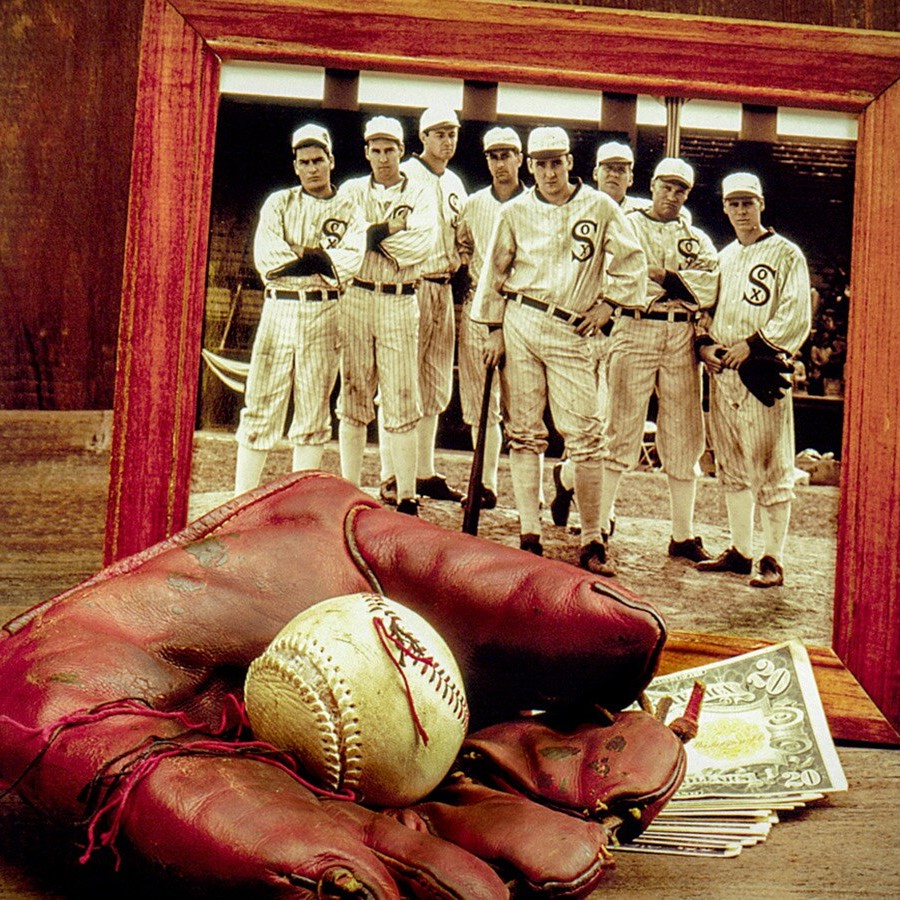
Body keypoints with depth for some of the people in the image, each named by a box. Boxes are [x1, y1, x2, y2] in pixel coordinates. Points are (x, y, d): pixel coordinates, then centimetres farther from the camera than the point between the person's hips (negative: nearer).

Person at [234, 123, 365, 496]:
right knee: (261, 405, -2)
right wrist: (318, 260, -8)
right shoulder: (278, 203, 12)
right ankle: (242, 498, 2)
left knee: (314, 408, 3)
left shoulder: (348, 212, 9)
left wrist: (292, 257, -10)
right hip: (278, 309, 0)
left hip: (324, 314, 0)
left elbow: (347, 263, -9)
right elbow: (265, 258, -4)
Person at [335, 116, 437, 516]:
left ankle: (407, 497, 1)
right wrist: (389, 229, -9)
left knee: (401, 400, -4)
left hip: (400, 303, -1)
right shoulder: (351, 192, 12)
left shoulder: (420, 195, 8)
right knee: (353, 396, 4)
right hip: (356, 299, 2)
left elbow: (422, 245, -9)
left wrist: (373, 234, -8)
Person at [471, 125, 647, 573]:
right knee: (524, 431, 2)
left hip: (571, 332, -1)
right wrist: (494, 330, 6)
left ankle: (591, 543, 1)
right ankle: (529, 536, 7)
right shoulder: (515, 212, 7)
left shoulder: (600, 207, 4)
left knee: (585, 434, -6)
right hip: (520, 323, 1)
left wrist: (606, 305, 2)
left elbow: (631, 262, 10)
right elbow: (495, 271, 11)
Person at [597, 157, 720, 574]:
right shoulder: (626, 226, 10)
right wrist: (679, 281, -8)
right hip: (634, 332, -3)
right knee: (620, 429, -6)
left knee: (684, 437, 4)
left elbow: (710, 287, 0)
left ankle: (683, 535, 11)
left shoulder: (698, 240, 18)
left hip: (682, 339, 3)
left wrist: (660, 274, -8)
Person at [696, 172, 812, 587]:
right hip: (721, 372, 7)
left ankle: (772, 560, -3)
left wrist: (751, 345, -17)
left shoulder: (786, 255, 0)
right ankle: (740, 550, 19)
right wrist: (704, 344, 0)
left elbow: (797, 319, -8)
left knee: (770, 468, -6)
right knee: (731, 467, 10)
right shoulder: (722, 257, 19)